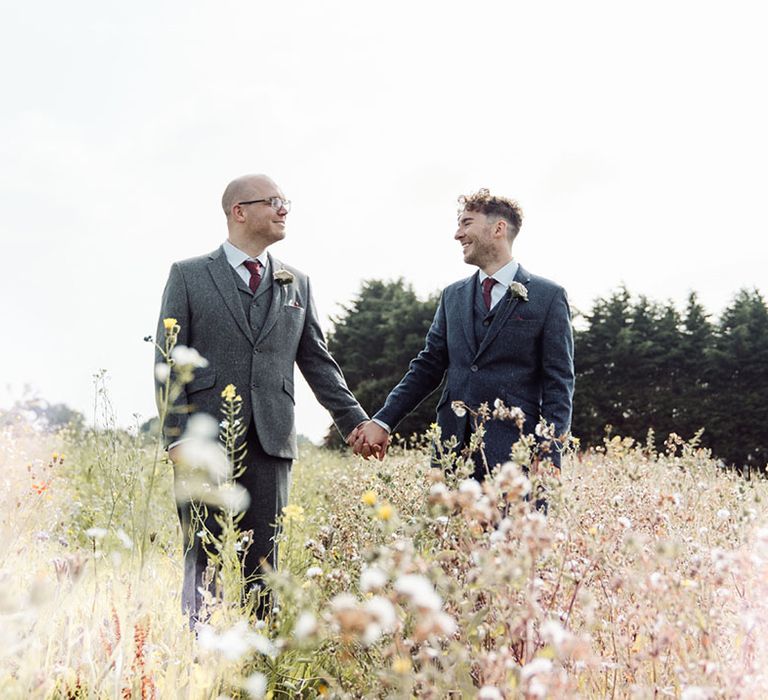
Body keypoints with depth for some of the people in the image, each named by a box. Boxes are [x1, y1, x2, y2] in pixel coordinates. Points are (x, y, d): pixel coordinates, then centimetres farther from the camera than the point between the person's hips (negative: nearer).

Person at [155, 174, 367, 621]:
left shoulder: (298, 284, 15)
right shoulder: (189, 276, 5)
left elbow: (318, 363, 15)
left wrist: (356, 422, 6)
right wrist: (177, 436, -9)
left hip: (271, 442, 3)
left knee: (263, 563, 4)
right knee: (204, 559, 0)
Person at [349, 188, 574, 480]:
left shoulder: (548, 296, 2)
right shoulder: (453, 295, 16)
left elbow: (558, 383, -2)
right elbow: (429, 365, 16)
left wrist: (548, 459, -11)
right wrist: (383, 422, 5)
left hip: (513, 453, -4)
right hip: (452, 449, 4)